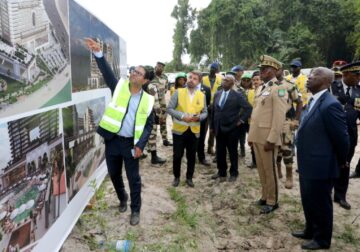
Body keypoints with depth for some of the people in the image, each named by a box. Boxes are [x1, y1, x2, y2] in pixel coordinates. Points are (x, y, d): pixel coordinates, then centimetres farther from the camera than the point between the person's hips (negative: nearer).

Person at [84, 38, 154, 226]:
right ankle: (122, 198, 44)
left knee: (133, 178, 6)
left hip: (131, 143, -2)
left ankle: (135, 210, 24)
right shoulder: (119, 87, 0)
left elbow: (148, 125, -1)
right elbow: (106, 72, -13)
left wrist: (140, 145, -11)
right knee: (114, 174, 17)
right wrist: (98, 53, -28)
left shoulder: (147, 100, -2)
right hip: (112, 140, 2)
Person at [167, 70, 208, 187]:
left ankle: (189, 177, 27)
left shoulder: (202, 96, 4)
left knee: (191, 156, 11)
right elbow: (169, 109, -7)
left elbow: (205, 112, 9)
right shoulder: (178, 92, -3)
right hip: (179, 130, -2)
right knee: (177, 155, 5)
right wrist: (182, 116, -20)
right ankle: (176, 177, 24)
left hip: (194, 131, 2)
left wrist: (198, 118, -14)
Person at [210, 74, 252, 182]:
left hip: (231, 128, -5)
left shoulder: (237, 95, -8)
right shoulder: (217, 94, 9)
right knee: (219, 152, 11)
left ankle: (233, 173, 24)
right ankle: (221, 172, 27)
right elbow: (213, 110, 12)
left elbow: (248, 108, -9)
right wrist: (212, 126, 10)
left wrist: (241, 120, -11)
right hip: (219, 128, 5)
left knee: (232, 152, 8)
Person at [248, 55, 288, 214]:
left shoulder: (278, 88, -11)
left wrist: (271, 140, -20)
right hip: (257, 137, 8)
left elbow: (279, 117, -17)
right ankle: (265, 196, 32)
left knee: (269, 170, 5)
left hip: (268, 138, -8)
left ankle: (272, 201, 19)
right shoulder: (260, 89, 15)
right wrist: (251, 135, 14)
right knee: (261, 169, 17)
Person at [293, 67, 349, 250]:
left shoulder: (330, 104, -22)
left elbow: (341, 138, -17)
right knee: (308, 201, 22)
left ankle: (322, 239, 29)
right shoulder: (313, 101, 8)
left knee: (320, 204, 9)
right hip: (308, 165, 9)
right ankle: (310, 231, 41)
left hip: (321, 166, -9)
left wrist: (341, 162, -4)